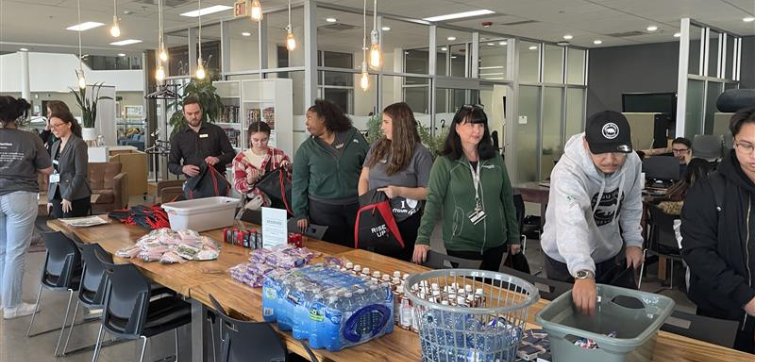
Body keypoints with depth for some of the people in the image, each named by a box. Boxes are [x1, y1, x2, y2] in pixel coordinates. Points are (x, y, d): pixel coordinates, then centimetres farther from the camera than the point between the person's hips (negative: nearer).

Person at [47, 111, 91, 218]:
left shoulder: (79, 144, -9)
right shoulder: (55, 145, 15)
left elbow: (80, 174, -14)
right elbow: (52, 173, 18)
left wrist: (68, 197, -15)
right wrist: (50, 198, 13)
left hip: (76, 198, -7)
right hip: (56, 197, 7)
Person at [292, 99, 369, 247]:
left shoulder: (353, 136, 2)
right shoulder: (305, 149, 1)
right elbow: (299, 183, 1)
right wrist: (300, 214, -5)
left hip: (357, 206, 1)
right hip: (323, 210, -1)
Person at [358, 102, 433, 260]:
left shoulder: (420, 153, -9)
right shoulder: (377, 147, 6)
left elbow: (429, 192, -9)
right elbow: (364, 179, 10)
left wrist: (400, 191, -21)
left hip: (405, 224, -4)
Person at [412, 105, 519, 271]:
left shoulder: (495, 159, 3)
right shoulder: (445, 162, -8)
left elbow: (507, 198, 9)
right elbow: (433, 201, -13)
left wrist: (514, 236, 11)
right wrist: (423, 239, -22)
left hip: (495, 244, 4)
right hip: (460, 245, -4)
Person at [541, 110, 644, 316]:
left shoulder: (633, 162, -13)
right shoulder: (568, 172, -34)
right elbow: (571, 223, -50)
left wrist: (634, 241, 1)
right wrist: (583, 274, -63)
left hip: (611, 256, 5)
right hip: (567, 263, -5)